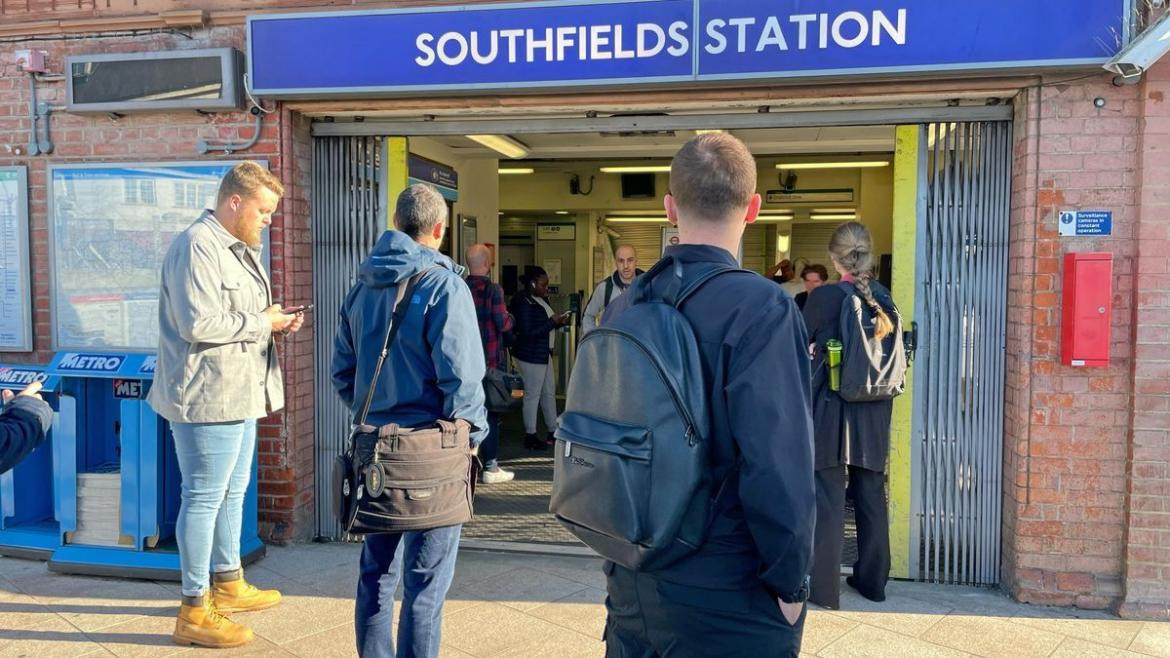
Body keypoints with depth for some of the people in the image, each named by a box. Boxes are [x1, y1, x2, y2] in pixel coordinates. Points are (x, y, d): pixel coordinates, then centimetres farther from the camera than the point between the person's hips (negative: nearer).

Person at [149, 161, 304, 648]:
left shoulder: (237, 248, 16)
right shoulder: (197, 246, -16)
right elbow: (199, 323, -26)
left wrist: (273, 320, 6)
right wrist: (261, 322, -15)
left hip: (237, 393, 11)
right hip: (209, 396, -10)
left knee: (232, 492, 19)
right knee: (203, 498, -2)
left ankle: (227, 584, 34)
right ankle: (194, 611, 9)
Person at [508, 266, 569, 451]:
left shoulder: (539, 300, 10)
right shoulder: (523, 302, -18)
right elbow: (527, 331, -24)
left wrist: (559, 322, 2)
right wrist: (552, 322, -21)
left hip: (544, 354, 10)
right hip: (530, 356, -10)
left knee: (549, 393, 14)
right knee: (532, 395, 0)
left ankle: (553, 432, 23)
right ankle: (530, 437, 10)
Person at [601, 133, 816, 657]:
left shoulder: (623, 305, 0)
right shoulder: (760, 307, -18)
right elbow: (777, 467, -25)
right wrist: (790, 584, -10)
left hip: (631, 583, 5)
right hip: (726, 600, -5)